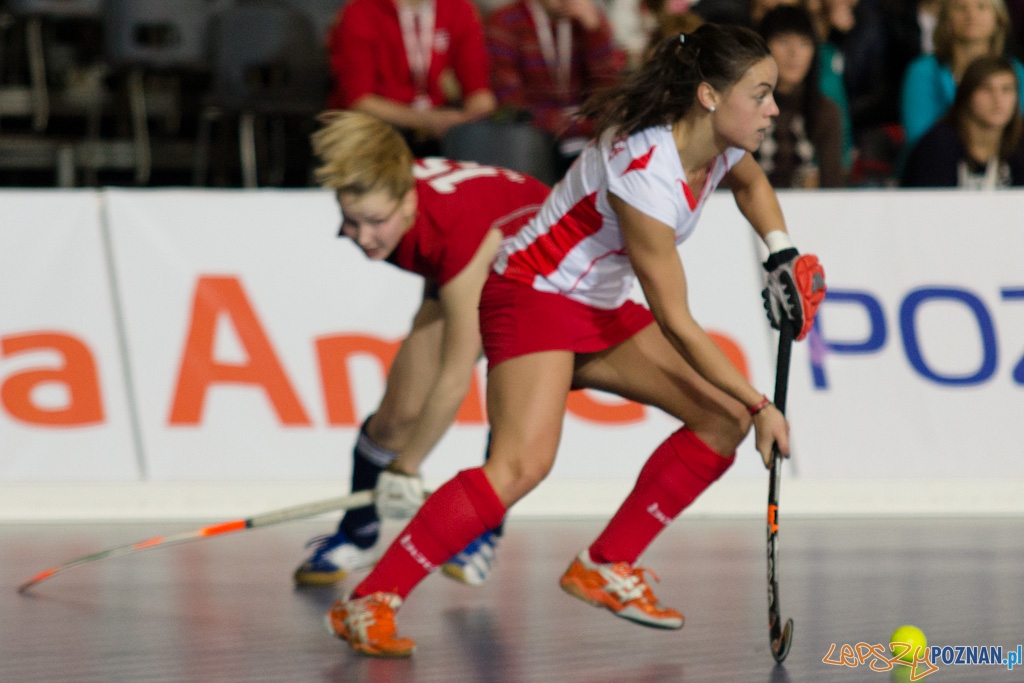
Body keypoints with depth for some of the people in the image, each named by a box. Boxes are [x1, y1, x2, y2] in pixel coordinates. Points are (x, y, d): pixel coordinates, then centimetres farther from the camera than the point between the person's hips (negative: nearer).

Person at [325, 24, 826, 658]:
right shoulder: (644, 172, -30)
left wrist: (782, 252, 7)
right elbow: (676, 325, -24)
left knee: (724, 417, 3)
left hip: (602, 308, 10)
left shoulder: (720, 143, -5)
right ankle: (369, 602, -28)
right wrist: (761, 404, -18)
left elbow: (752, 184, 25)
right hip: (534, 295, -9)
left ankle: (605, 568, 12)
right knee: (525, 461, -30)